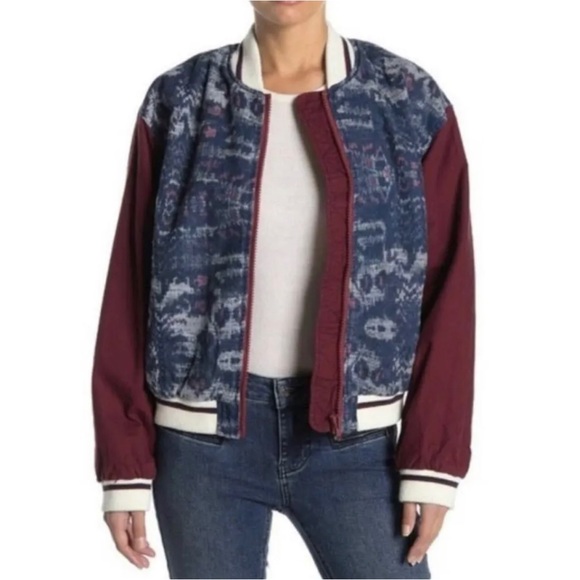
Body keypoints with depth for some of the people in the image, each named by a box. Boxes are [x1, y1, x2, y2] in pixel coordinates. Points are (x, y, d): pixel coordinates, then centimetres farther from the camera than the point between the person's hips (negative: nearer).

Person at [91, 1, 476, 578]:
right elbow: (130, 288, 1)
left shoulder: (412, 102, -1)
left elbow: (447, 291, -1)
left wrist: (432, 459, -6)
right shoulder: (179, 103, 0)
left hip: (353, 436, 0)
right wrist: (125, 464, -1)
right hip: (204, 436, 1)